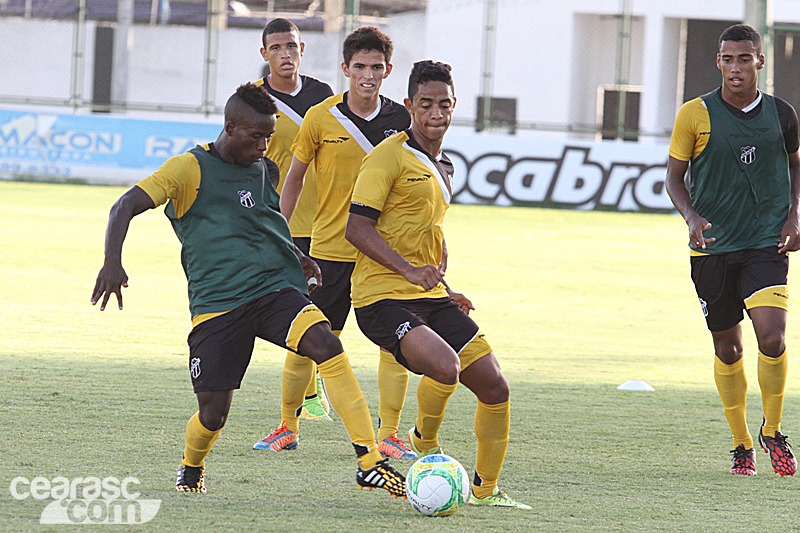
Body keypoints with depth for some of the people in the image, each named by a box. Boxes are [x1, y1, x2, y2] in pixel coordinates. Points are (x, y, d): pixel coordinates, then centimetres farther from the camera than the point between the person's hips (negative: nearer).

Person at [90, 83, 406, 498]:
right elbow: (126, 206, -10)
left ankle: (370, 463, -29)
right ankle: (191, 470, 32)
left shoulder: (265, 170, 15)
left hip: (276, 291, 3)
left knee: (325, 344, -26)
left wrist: (293, 256, 28)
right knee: (213, 413, -6)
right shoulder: (189, 168, -2)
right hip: (215, 304, -3)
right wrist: (112, 262, -25)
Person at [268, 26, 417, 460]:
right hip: (330, 249, -1)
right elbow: (294, 178, 6)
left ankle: (388, 433, 3)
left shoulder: (401, 120, 0)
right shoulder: (321, 118, -4)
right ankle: (288, 425, 18)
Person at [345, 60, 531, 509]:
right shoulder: (390, 156, -8)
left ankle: (487, 489, 18)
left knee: (495, 387, 2)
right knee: (445, 367, -31)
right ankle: (426, 441, 0)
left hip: (430, 298, 8)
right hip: (384, 298, -8)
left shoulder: (443, 167, 19)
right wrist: (409, 270, -25)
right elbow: (357, 227, -16)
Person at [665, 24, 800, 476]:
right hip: (713, 247, 0)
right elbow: (674, 176, 3)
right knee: (728, 350, 6)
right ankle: (742, 445, 23)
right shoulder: (695, 115, -4)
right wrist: (692, 217, -14)